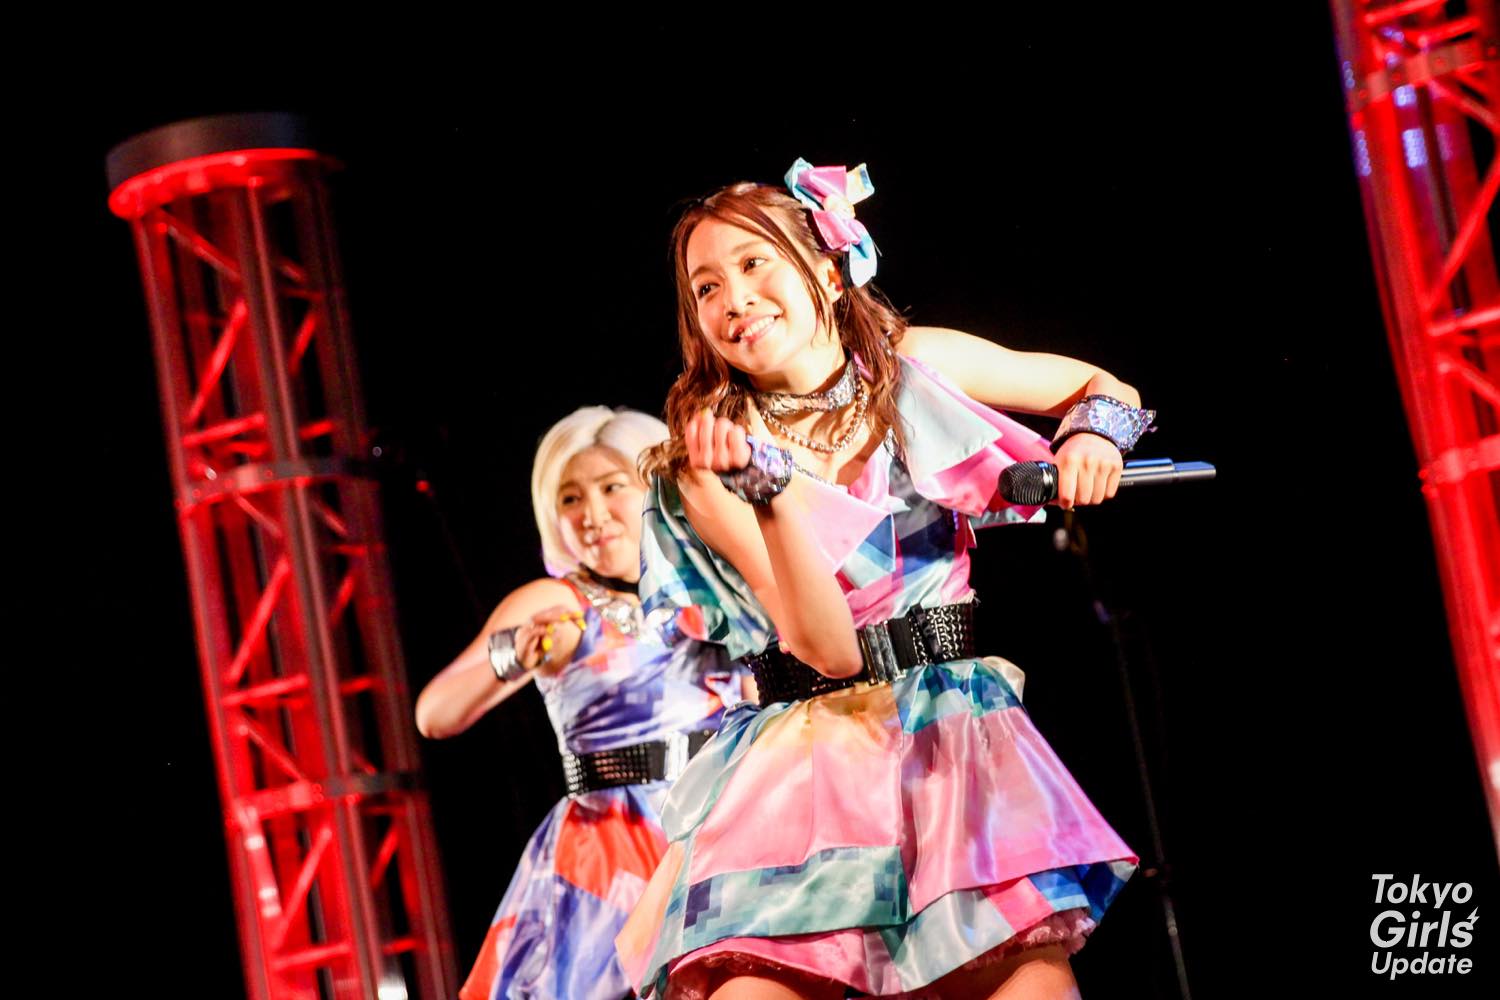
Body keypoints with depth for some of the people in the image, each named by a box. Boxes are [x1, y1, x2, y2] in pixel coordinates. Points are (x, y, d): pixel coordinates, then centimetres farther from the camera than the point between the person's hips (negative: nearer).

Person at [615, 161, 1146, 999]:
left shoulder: (918, 365, 4)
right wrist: (768, 491, -23)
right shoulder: (712, 465, -2)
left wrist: (1092, 431, -5)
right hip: (799, 764, -1)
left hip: (952, 739, 1)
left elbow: (1100, 388, 18)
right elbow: (829, 647, -12)